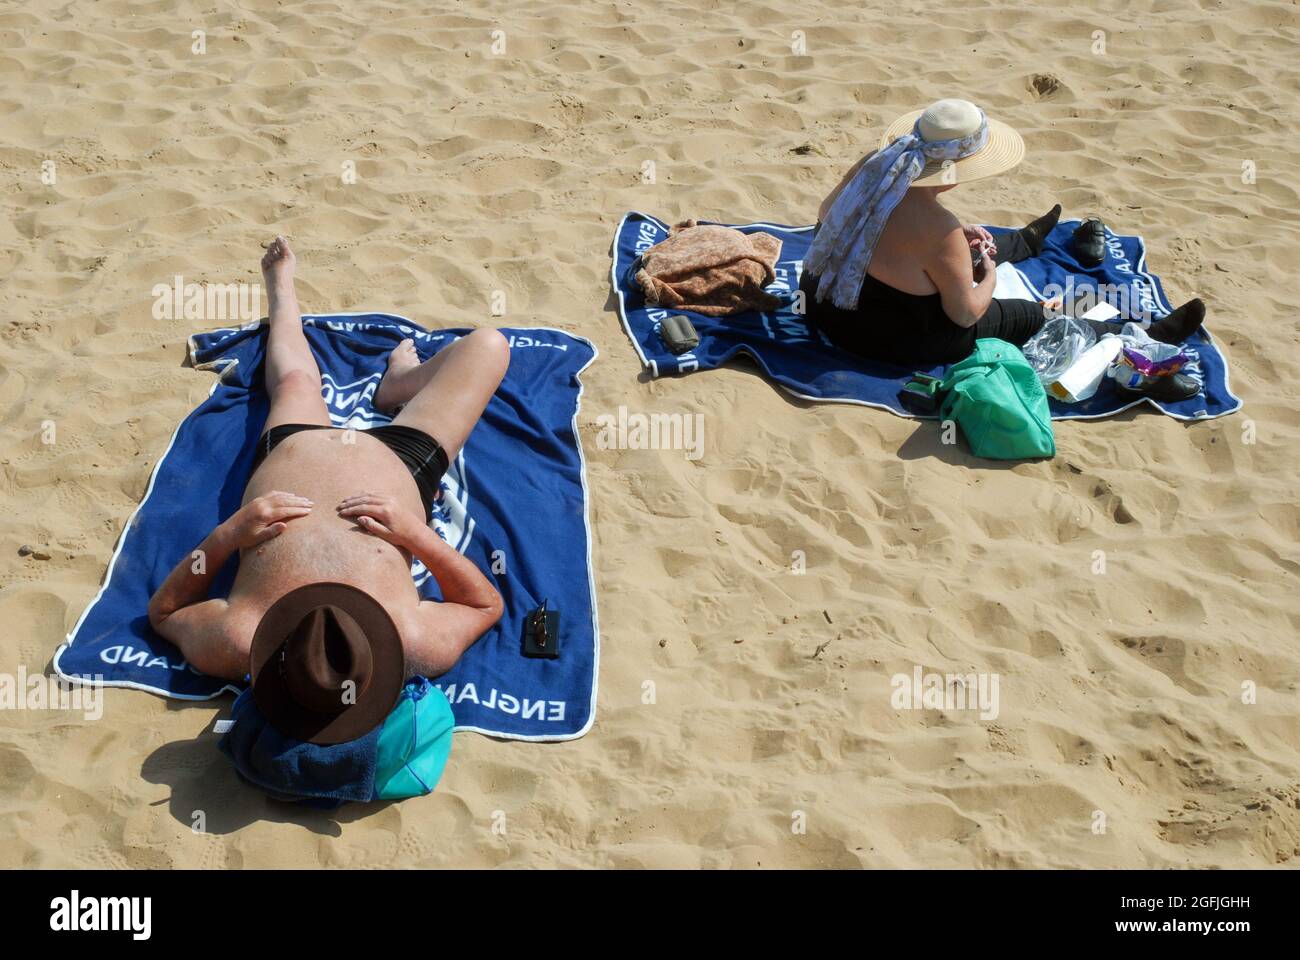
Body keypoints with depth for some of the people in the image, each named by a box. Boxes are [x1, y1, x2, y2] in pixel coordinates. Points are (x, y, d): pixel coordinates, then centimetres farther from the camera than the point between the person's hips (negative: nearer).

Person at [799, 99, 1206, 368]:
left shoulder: (872, 166, -13)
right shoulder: (938, 231, -33)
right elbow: (965, 314, -21)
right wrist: (989, 278, 3)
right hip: (886, 339, -8)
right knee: (1029, 317, 10)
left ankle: (1024, 241, 69)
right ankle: (1143, 341, 27)